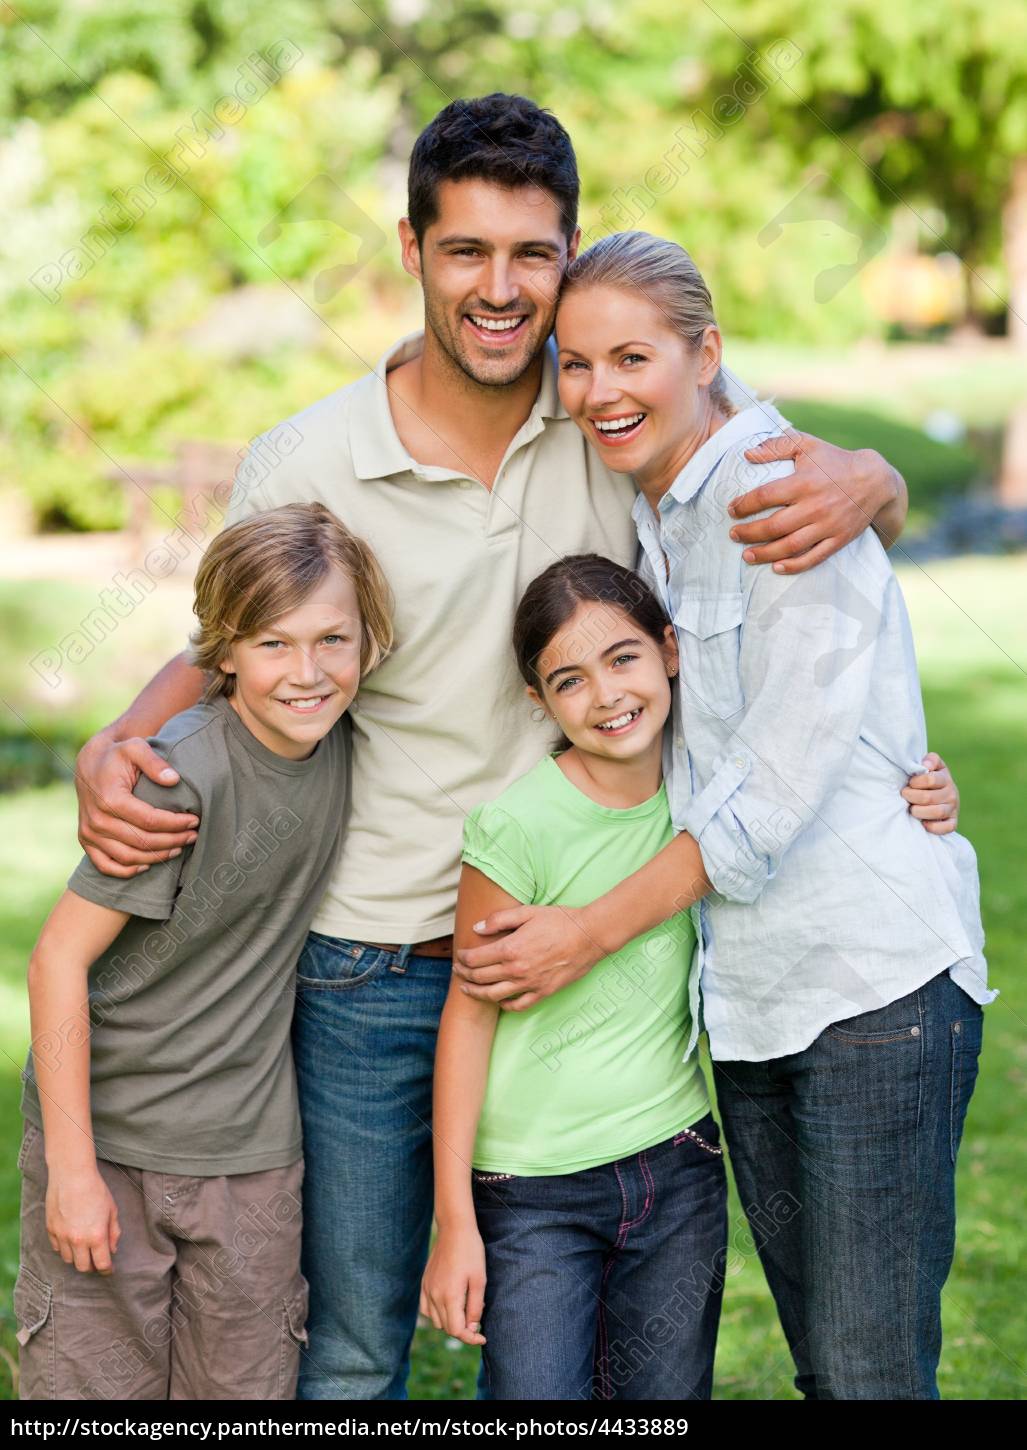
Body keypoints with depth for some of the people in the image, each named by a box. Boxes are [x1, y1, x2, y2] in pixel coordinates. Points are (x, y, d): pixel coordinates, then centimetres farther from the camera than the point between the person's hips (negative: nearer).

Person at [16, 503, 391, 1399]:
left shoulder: (336, 740, -3)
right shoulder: (183, 776, -22)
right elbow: (60, 958, -18)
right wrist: (72, 1171, -17)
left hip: (250, 1156, 5)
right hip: (108, 1138, -5)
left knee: (245, 1389, 9)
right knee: (94, 1385, 1)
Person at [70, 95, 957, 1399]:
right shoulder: (302, 468, -10)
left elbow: (860, 490, 3)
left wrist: (860, 482, -22)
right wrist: (112, 754, -13)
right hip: (373, 962, -1)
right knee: (351, 1348, 11)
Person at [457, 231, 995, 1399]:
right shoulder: (638, 520, 11)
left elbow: (779, 780, -17)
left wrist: (597, 930, -13)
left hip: (876, 978, -8)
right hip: (744, 988, 8)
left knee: (872, 1369, -5)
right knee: (818, 1361, 13)